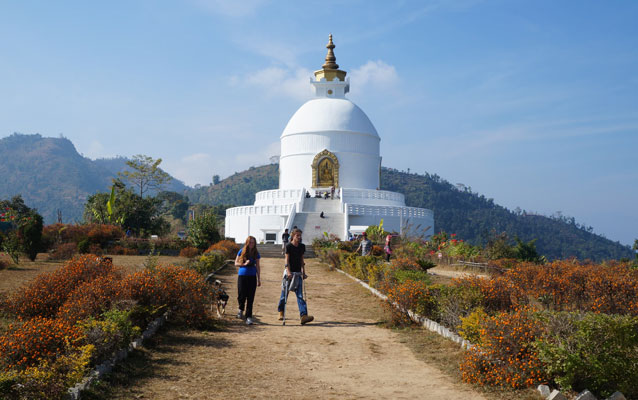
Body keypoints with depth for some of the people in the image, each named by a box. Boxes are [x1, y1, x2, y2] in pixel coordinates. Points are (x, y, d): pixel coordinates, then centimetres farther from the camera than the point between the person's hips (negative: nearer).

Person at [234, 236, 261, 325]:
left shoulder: (256, 253, 6)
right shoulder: (242, 251, 1)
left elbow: (257, 267, 10)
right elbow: (236, 263, 5)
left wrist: (259, 279, 8)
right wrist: (244, 264, -12)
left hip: (252, 277, 1)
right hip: (242, 276, -1)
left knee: (250, 298, -1)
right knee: (241, 295, -3)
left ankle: (249, 317, 4)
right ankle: (241, 309, 29)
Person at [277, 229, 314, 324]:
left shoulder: (302, 246, 9)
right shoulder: (288, 246, -6)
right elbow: (287, 260, -10)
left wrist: (303, 273, 12)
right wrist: (289, 272, -20)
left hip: (298, 273, 4)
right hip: (289, 272, -4)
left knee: (300, 295, -6)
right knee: (284, 294, 7)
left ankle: (303, 316, -16)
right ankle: (281, 312, 30)